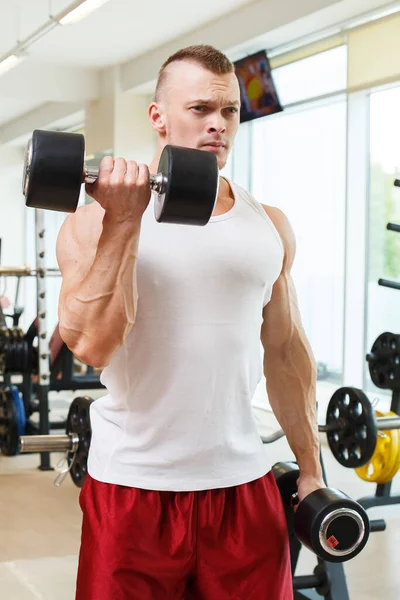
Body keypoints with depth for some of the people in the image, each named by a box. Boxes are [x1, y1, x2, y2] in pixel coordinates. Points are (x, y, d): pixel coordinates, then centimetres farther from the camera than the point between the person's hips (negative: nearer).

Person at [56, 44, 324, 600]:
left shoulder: (270, 225, 7)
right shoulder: (99, 220, -4)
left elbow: (287, 353, 12)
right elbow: (91, 346, -17)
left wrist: (311, 469, 12)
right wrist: (123, 222, -18)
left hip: (243, 483, 3)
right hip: (132, 489, -3)